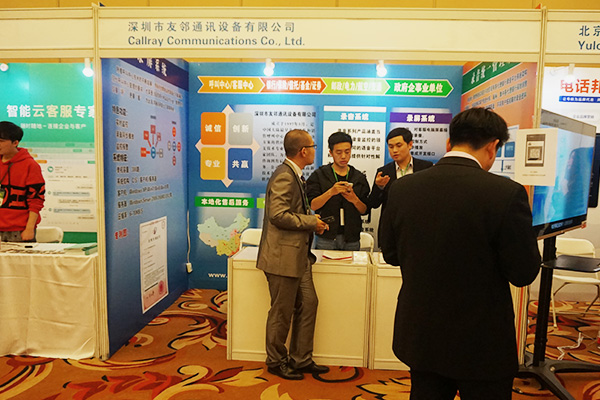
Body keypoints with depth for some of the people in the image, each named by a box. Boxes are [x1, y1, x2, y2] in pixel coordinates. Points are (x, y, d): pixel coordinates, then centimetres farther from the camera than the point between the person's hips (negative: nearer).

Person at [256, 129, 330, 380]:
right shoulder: (284, 176, -18)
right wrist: (311, 222, -16)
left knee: (308, 305, 15)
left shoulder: (294, 175, 15)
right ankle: (276, 362, 26)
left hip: (298, 256, 10)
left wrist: (312, 222, 7)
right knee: (282, 312, 6)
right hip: (283, 256, -10)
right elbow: (278, 215, -27)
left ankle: (301, 359, 29)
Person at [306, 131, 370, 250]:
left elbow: (364, 211, 6)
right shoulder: (318, 175, 2)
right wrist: (331, 192, -21)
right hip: (326, 238, -2)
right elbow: (312, 205, -7)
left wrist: (354, 199, -14)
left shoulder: (360, 178, 9)